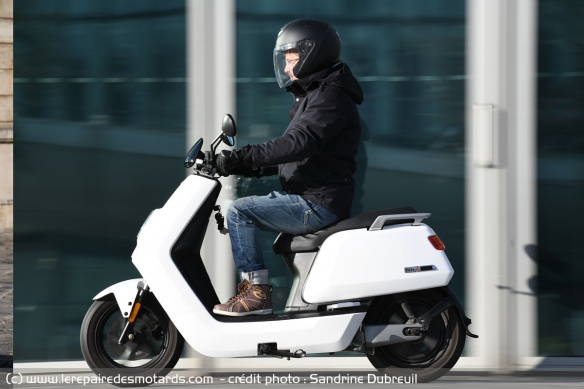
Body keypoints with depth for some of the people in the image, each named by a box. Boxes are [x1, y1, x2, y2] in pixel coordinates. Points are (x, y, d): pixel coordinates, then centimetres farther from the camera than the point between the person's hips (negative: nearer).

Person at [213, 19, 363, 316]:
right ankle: (252, 287, 11)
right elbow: (291, 152, 24)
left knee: (240, 212, -18)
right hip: (309, 198, 11)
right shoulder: (315, 96, 21)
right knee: (241, 212, 16)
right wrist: (248, 166, 13)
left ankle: (256, 291, -16)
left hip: (318, 203, -11)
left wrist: (244, 158, -33)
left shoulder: (331, 98, -14)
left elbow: (300, 143, -29)